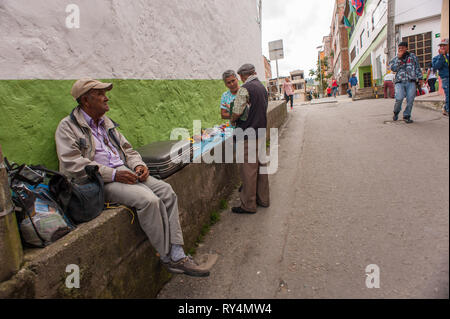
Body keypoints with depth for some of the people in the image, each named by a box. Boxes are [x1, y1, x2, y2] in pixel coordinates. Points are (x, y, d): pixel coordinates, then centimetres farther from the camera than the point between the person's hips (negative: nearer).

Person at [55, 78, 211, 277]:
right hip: (100, 182, -7)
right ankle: (168, 258, -13)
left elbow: (126, 149, 24)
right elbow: (71, 164, -13)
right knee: (148, 200, -29)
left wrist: (138, 164, 0)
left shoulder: (106, 122, 22)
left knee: (166, 191, -15)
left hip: (125, 172, 7)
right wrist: (113, 174, -20)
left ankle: (177, 254, -14)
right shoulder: (68, 127, -1)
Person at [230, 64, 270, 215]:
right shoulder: (262, 87, 11)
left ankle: (248, 205, 9)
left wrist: (232, 121, 3)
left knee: (248, 170, -1)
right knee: (260, 166, 15)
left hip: (247, 136, -8)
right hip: (261, 133, 8)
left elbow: (237, 113, -19)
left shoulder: (245, 89, -15)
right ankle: (263, 199, 27)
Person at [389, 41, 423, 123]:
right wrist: (399, 57, -8)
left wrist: (420, 78, 11)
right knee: (399, 98, -20)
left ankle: (406, 116, 7)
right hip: (400, 82, -1)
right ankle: (396, 112, 7)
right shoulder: (395, 59, 13)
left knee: (410, 100, -6)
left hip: (411, 82, 1)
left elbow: (418, 68, 16)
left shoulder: (412, 56, 14)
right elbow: (393, 68, -7)